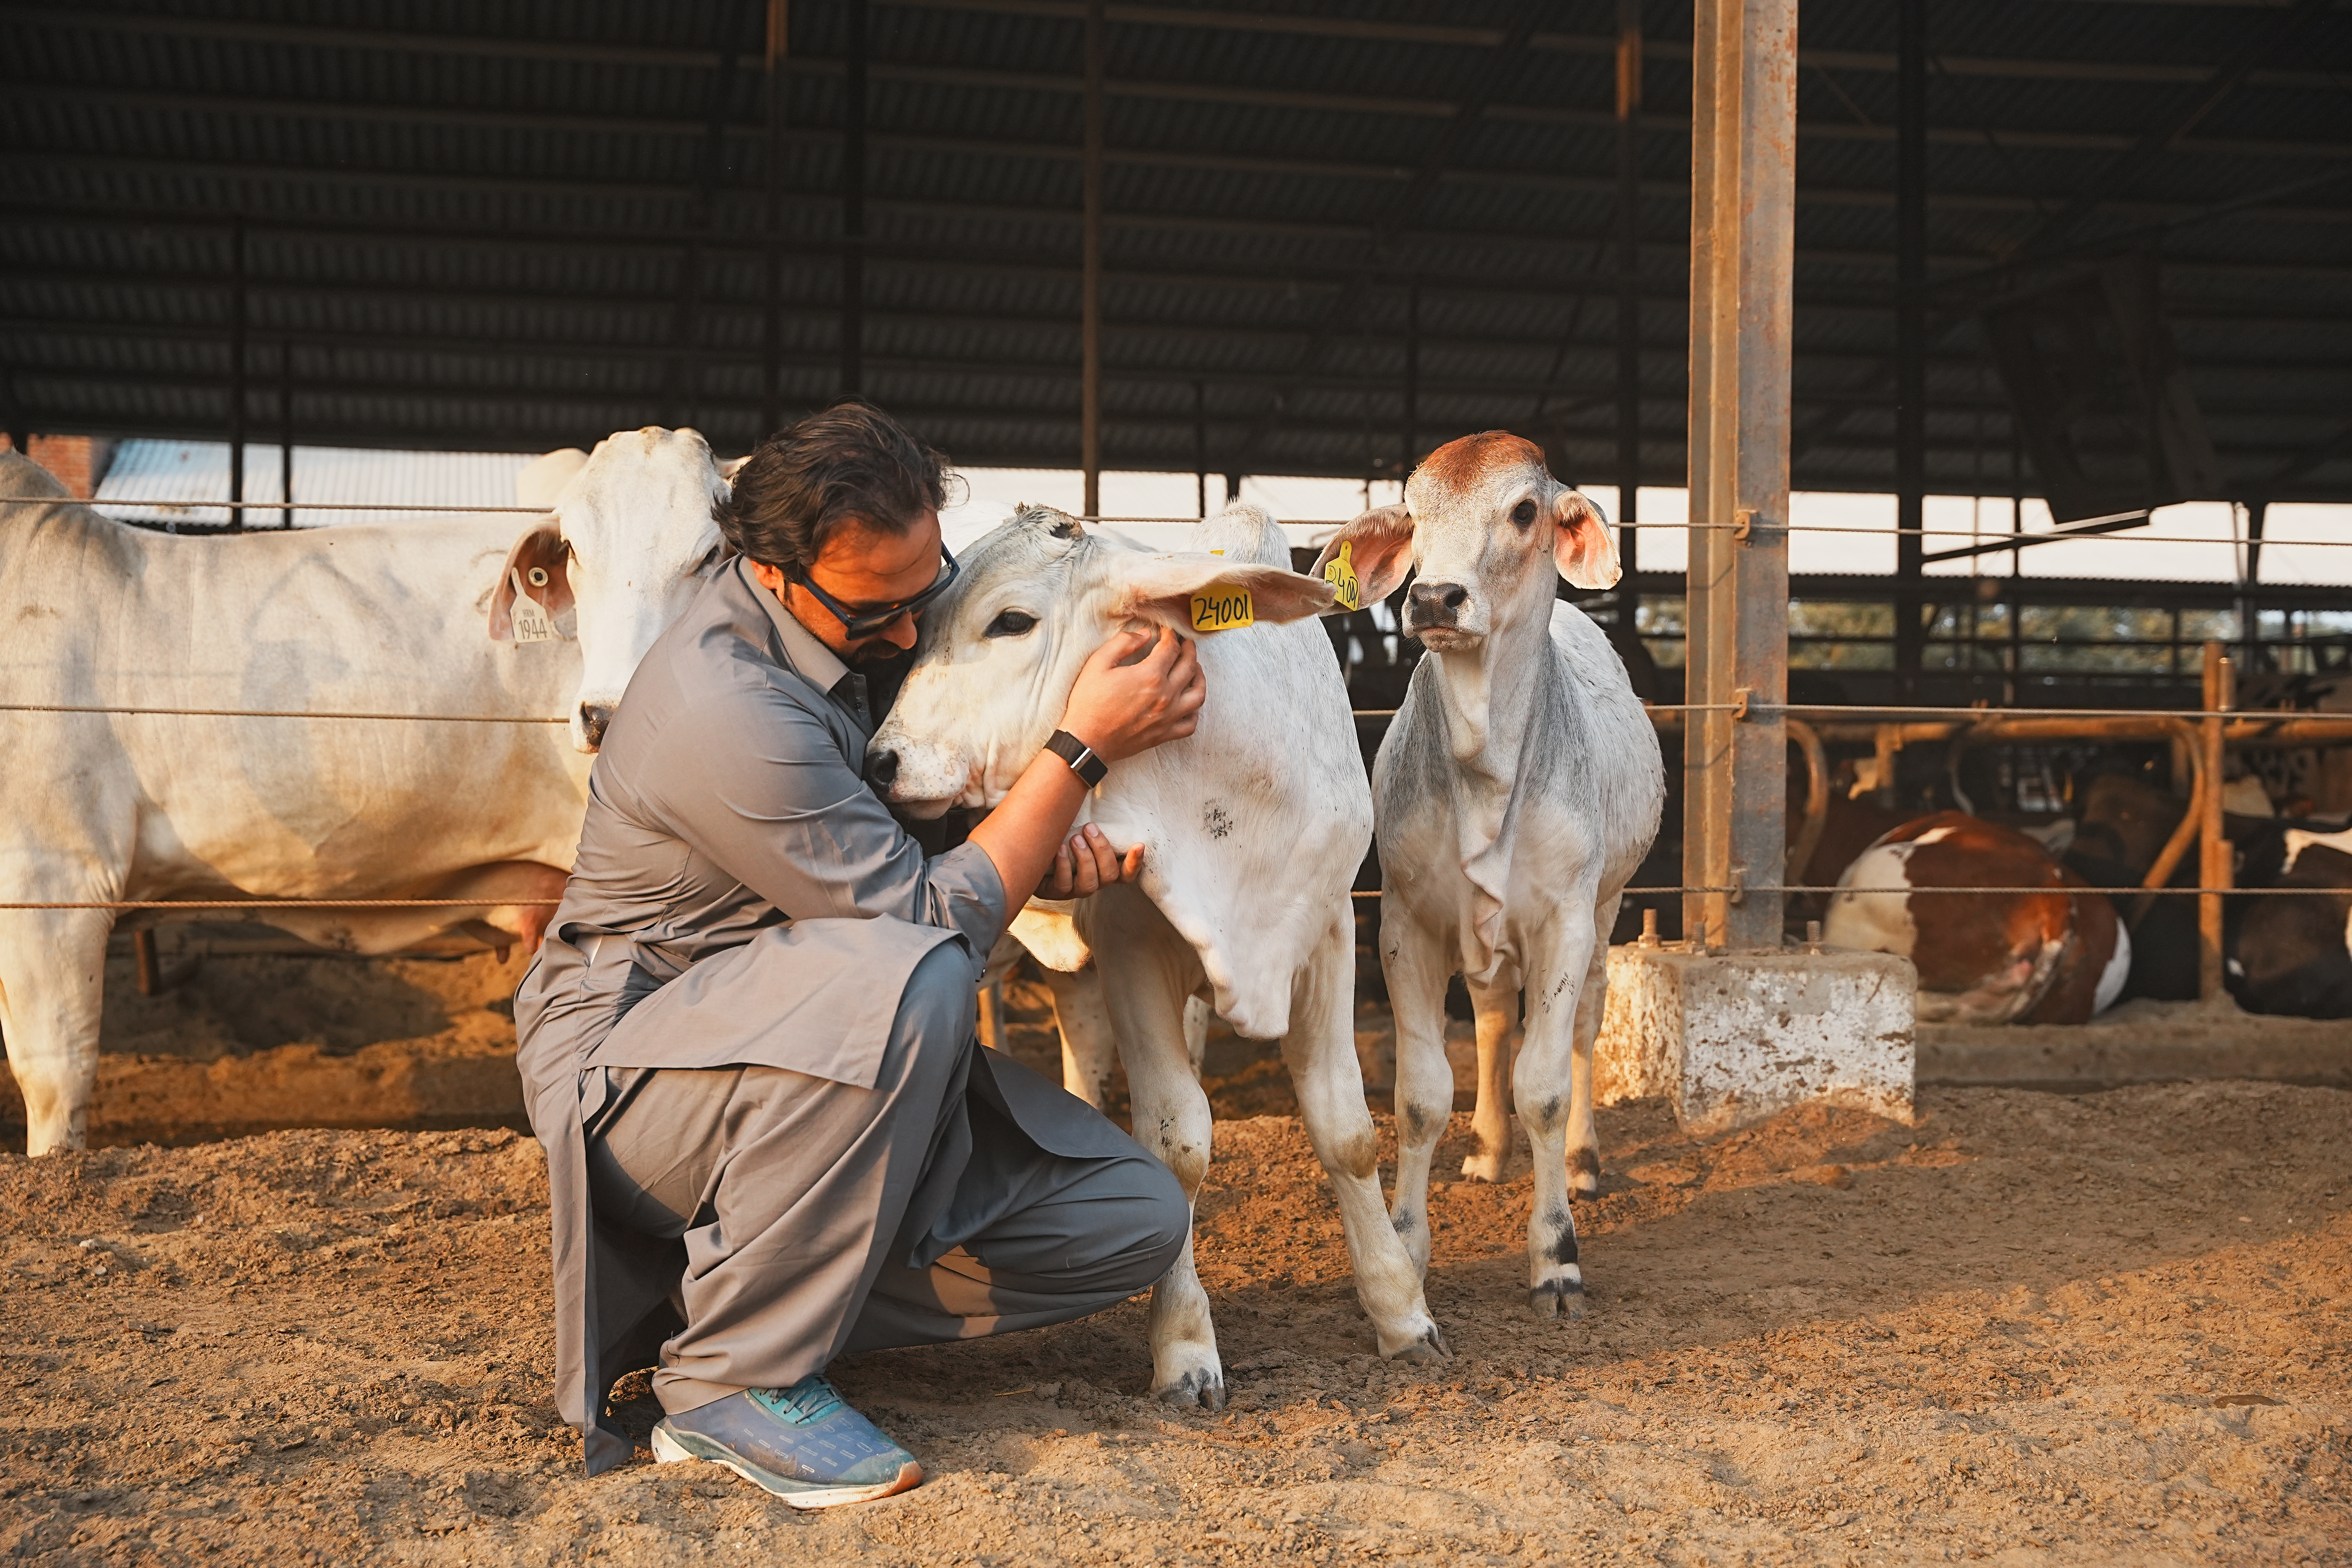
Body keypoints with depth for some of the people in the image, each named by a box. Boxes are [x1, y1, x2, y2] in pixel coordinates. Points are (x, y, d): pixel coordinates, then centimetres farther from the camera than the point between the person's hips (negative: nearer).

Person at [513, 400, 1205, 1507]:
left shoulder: (862, 614, 0)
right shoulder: (728, 706, -28)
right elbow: (931, 921, -24)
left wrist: (1043, 851, -8)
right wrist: (1083, 748, -23)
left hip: (831, 1054, 9)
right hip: (626, 1059, -9)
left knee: (1135, 1221, -3)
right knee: (902, 977, -40)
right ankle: (731, 1375, -23)